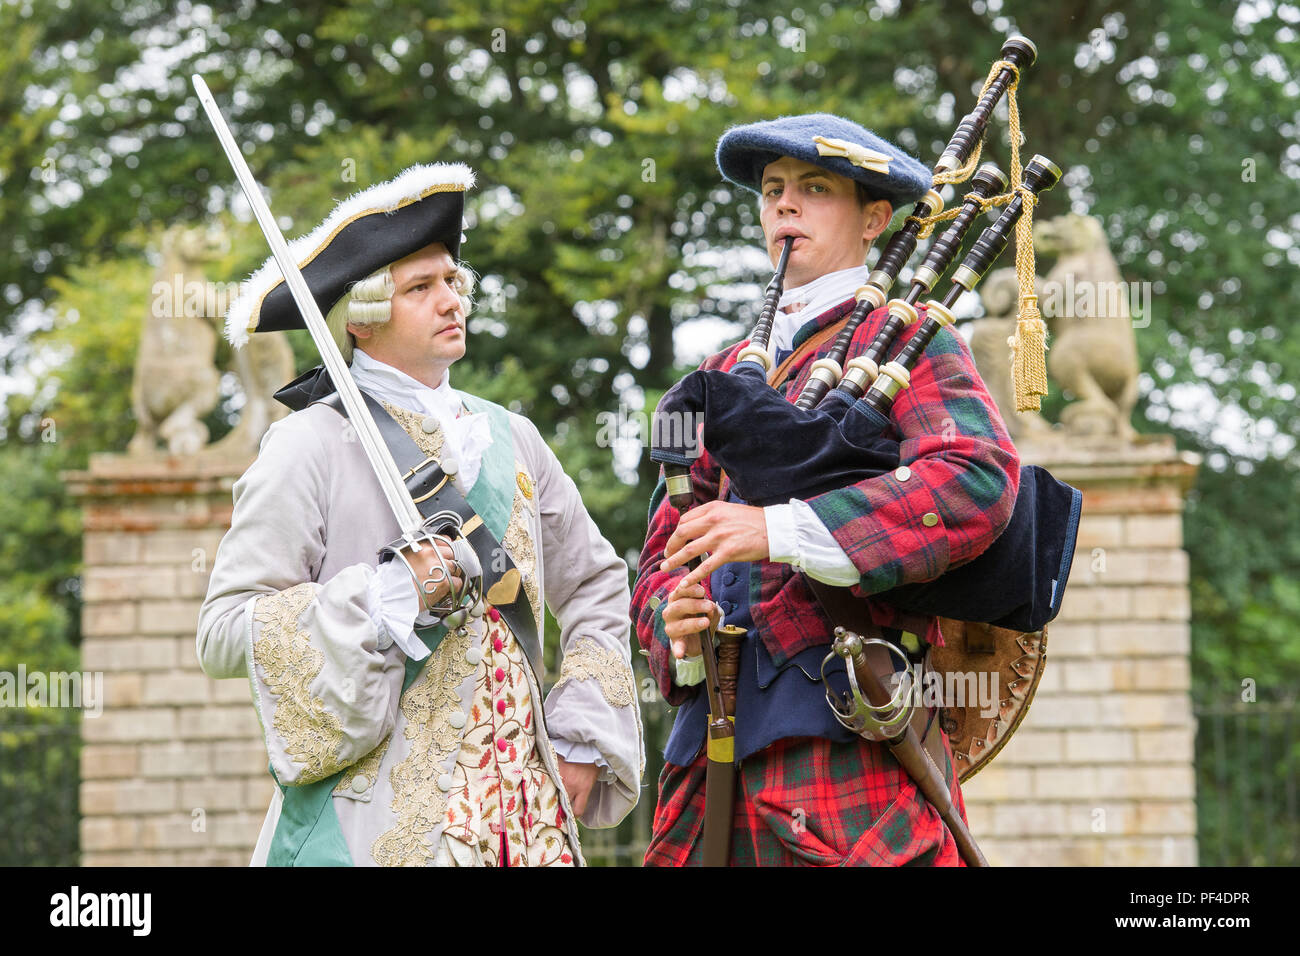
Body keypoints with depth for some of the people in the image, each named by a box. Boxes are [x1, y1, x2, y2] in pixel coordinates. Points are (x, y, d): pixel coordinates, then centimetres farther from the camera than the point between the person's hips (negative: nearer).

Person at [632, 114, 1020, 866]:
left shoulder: (908, 344, 4)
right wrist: (677, 628, -3)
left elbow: (980, 481, -16)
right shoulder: (729, 373, 25)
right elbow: (667, 547, 23)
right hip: (718, 728, 6)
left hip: (845, 726, -6)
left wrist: (780, 528, -21)